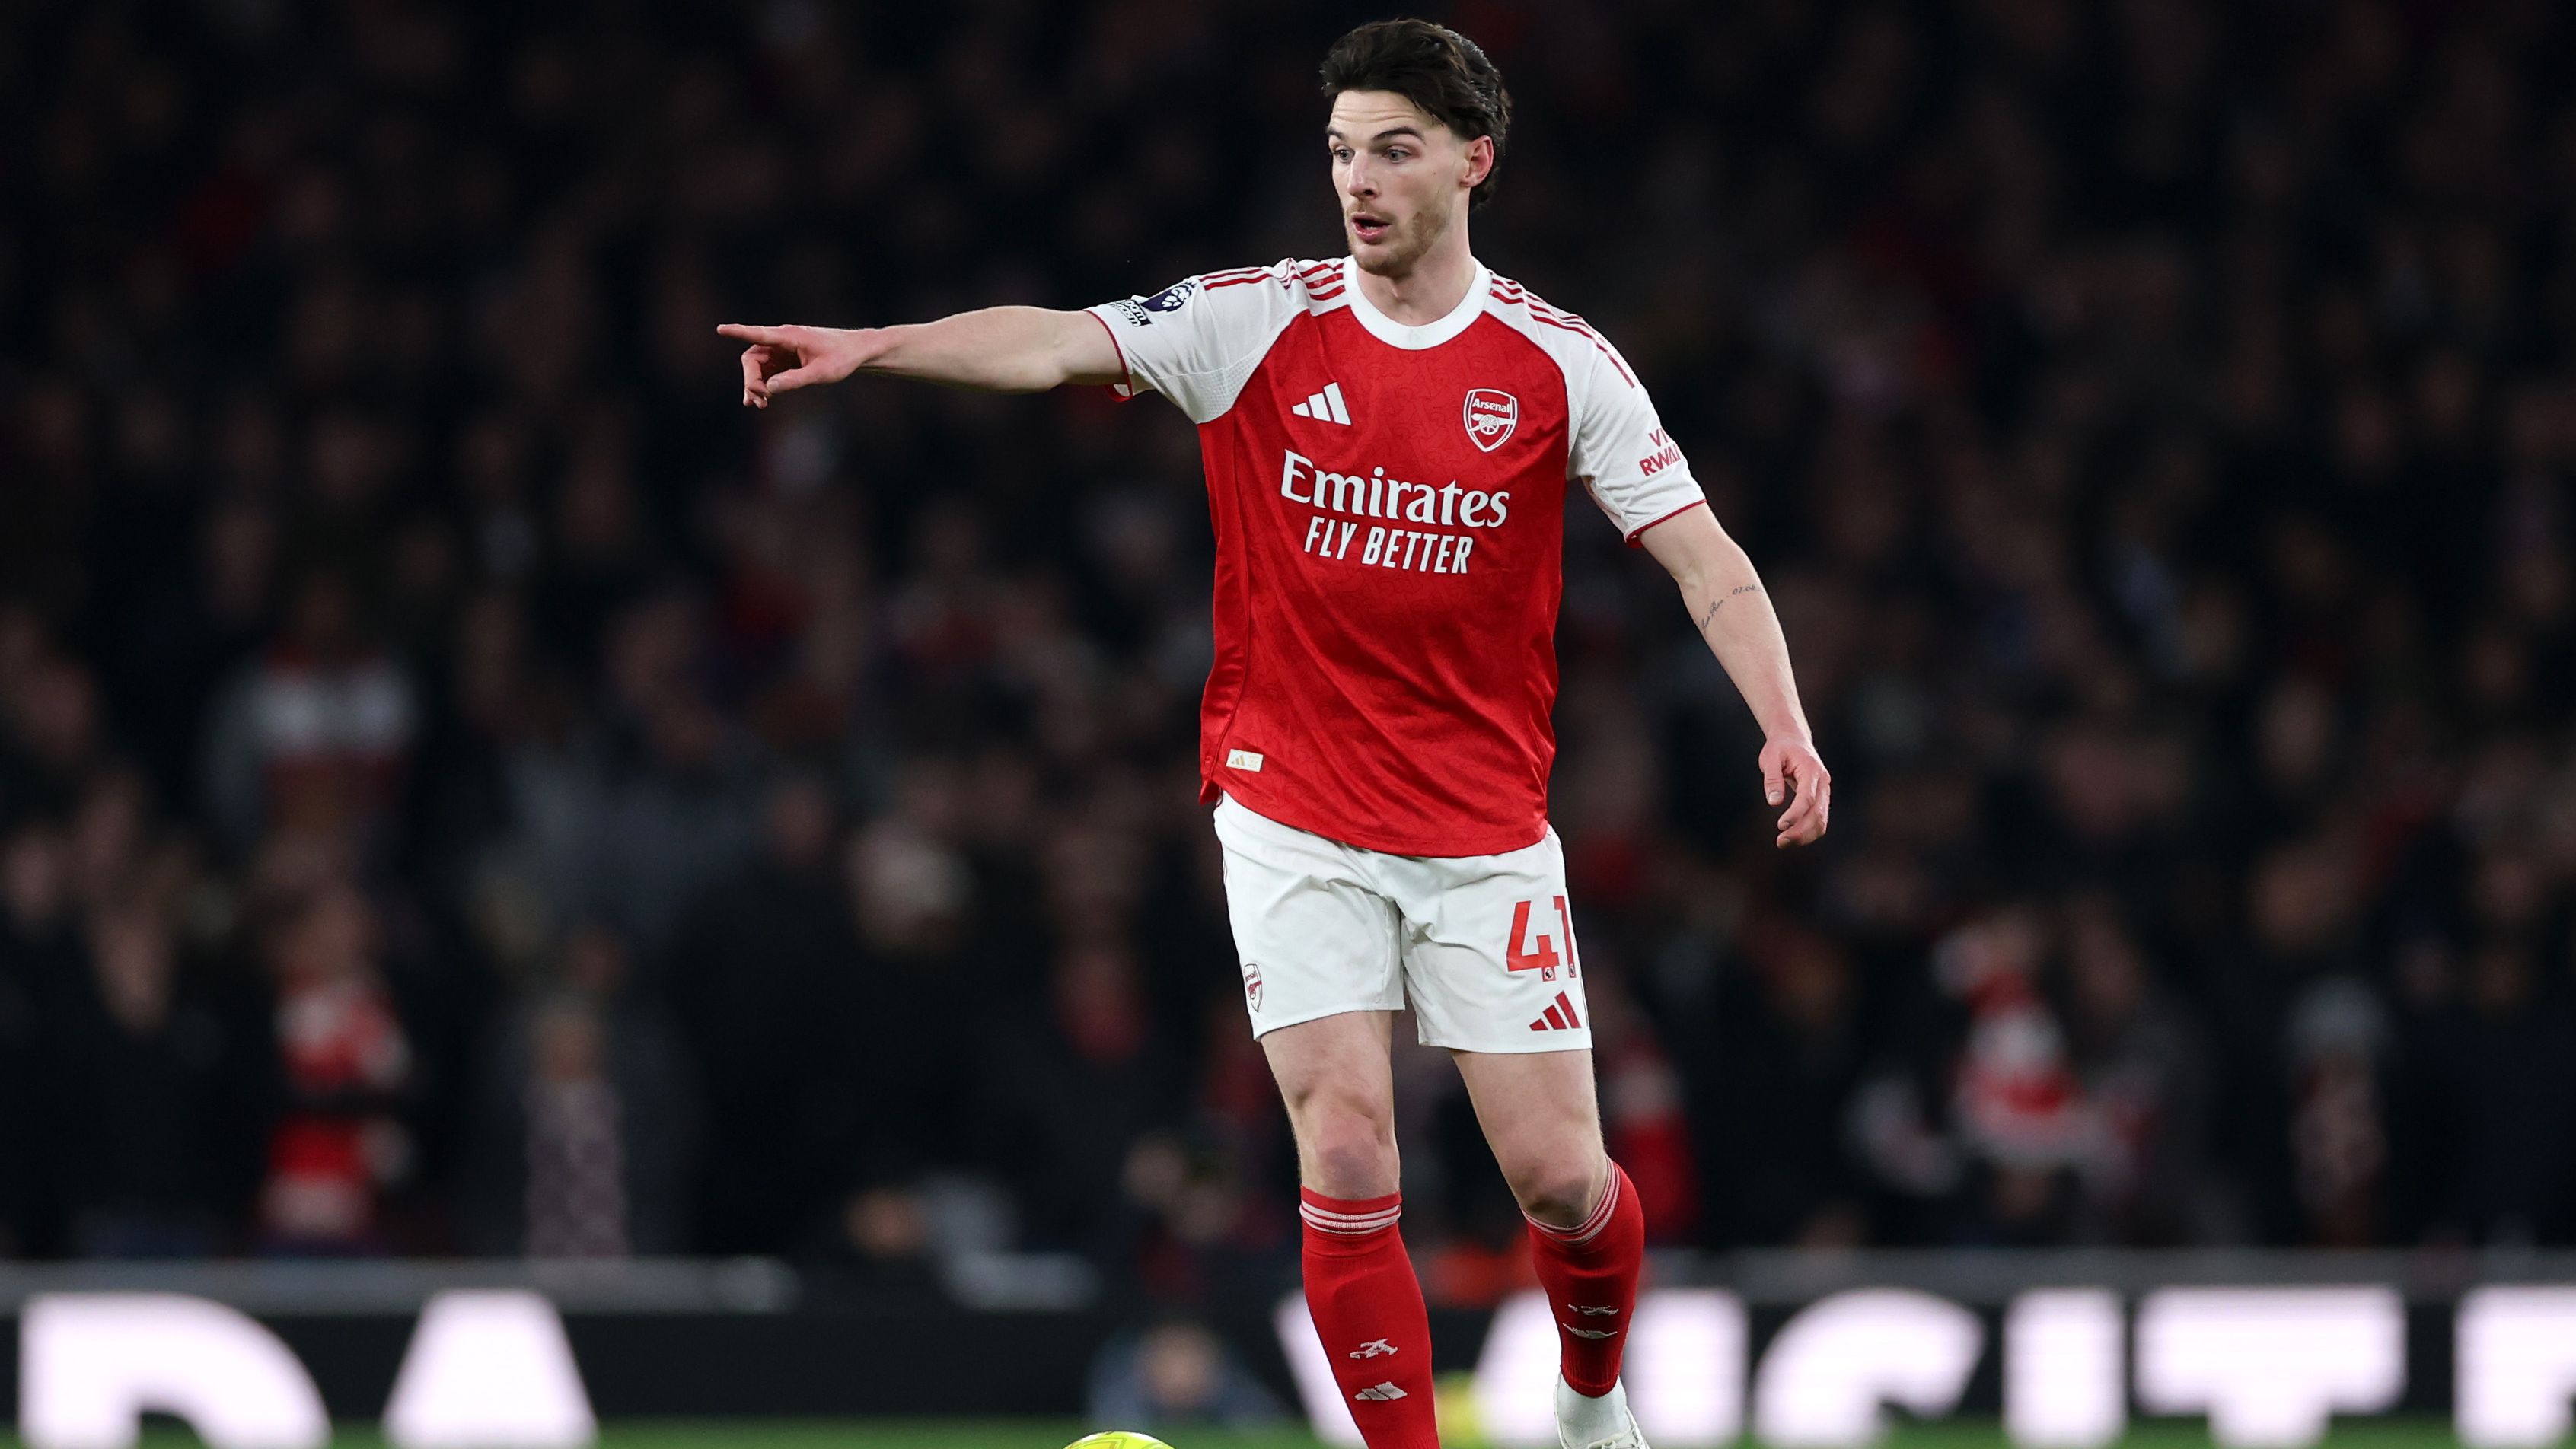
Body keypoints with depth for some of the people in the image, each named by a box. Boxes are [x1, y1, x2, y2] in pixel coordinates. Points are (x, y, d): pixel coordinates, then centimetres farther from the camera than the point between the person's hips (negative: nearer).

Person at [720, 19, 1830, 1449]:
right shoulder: (1256, 322, -3)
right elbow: (1055, 343, -15)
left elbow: (1703, 557, -3)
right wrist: (871, 346, -32)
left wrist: (1783, 723, -19)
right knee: (1347, 1159, -12)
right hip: (1294, 824, 0)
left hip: (1485, 834, 0)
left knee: (1561, 1178, 1)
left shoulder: (1559, 364, -2)